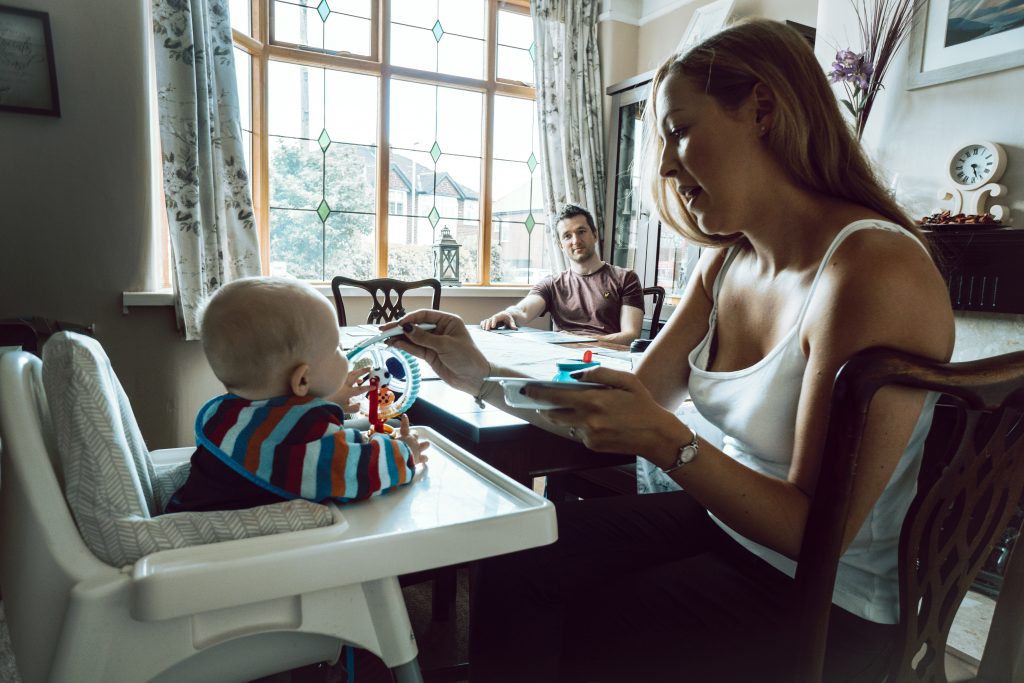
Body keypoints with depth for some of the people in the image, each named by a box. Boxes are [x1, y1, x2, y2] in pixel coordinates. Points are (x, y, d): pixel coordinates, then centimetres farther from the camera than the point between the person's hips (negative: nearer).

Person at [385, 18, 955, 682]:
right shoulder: (727, 261, -1)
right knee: (511, 573, -1)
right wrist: (483, 377, -11)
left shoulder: (873, 271, -25)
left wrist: (667, 441, -34)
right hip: (722, 522, 6)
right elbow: (631, 412, -3)